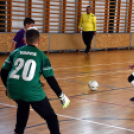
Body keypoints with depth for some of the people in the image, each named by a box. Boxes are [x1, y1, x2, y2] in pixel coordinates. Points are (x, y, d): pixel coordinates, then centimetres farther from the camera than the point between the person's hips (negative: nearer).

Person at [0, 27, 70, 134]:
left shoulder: (16, 52, 15)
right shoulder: (42, 56, 6)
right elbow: (50, 78, 2)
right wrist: (61, 96, 10)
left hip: (13, 89, 5)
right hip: (32, 92, -4)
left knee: (23, 107, 37)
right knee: (50, 116, 9)